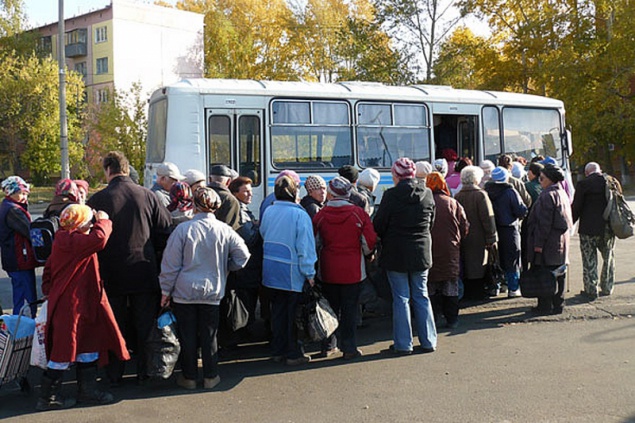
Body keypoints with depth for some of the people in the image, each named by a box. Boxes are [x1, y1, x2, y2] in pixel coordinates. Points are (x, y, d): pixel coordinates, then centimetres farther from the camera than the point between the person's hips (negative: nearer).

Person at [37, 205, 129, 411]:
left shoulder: (65, 240, 13)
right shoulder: (70, 241, -21)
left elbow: (49, 268, 19)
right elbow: (99, 239, -33)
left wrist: (48, 290, 17)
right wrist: (103, 221, -16)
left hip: (82, 305, 11)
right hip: (69, 307, -11)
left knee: (88, 347, 17)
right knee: (64, 352, 0)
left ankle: (87, 390, 28)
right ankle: (47, 398, 13)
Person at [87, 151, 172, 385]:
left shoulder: (98, 199, -10)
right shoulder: (147, 195, -5)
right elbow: (166, 228, 0)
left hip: (111, 272, -1)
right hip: (144, 272, 1)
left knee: (115, 324, 12)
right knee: (145, 323, 12)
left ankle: (115, 373, 20)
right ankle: (144, 370, 18)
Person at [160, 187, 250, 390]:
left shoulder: (183, 229, -12)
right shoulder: (225, 230, -6)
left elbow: (170, 264, -8)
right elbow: (243, 255, -1)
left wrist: (166, 291, 2)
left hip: (184, 291, -2)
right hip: (212, 292, 2)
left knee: (187, 336, 9)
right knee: (209, 336, 12)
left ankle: (189, 377, 19)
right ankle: (210, 377, 19)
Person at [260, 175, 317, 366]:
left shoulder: (268, 212, 2)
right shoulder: (300, 215, -15)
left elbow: (263, 234, 14)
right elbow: (305, 247, -14)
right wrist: (309, 273, -9)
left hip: (271, 269, 6)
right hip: (291, 271, -6)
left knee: (277, 309, 15)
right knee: (294, 312, 5)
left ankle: (278, 350, 24)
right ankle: (293, 354, 13)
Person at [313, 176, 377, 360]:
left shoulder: (320, 215, -5)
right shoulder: (358, 213, -8)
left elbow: (315, 243, 5)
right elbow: (369, 243, -4)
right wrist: (364, 253, 17)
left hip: (328, 270, 2)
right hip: (352, 270, -2)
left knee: (330, 308, 13)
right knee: (349, 310, 6)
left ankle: (328, 346, 21)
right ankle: (349, 348, 9)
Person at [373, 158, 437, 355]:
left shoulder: (392, 195, -14)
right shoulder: (427, 194, 0)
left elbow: (378, 225, -9)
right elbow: (431, 222, 10)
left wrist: (387, 238, 11)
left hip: (396, 253, -4)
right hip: (421, 252, 4)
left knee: (401, 298, 3)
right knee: (421, 296, 14)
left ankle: (403, 344, 7)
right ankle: (428, 341, 18)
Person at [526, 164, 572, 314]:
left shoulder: (547, 196, -16)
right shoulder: (562, 193, 13)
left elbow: (544, 223, -19)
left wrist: (538, 243, -16)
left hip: (549, 242, -9)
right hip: (561, 240, 10)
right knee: (558, 274, 14)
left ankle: (546, 306, 0)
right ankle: (558, 304, 21)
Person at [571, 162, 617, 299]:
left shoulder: (583, 184, -10)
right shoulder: (613, 181, 4)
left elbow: (576, 207, -11)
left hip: (589, 228, -4)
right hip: (609, 228, 4)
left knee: (589, 261, 4)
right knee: (608, 258, 17)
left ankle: (591, 290, 7)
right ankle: (607, 288, 24)